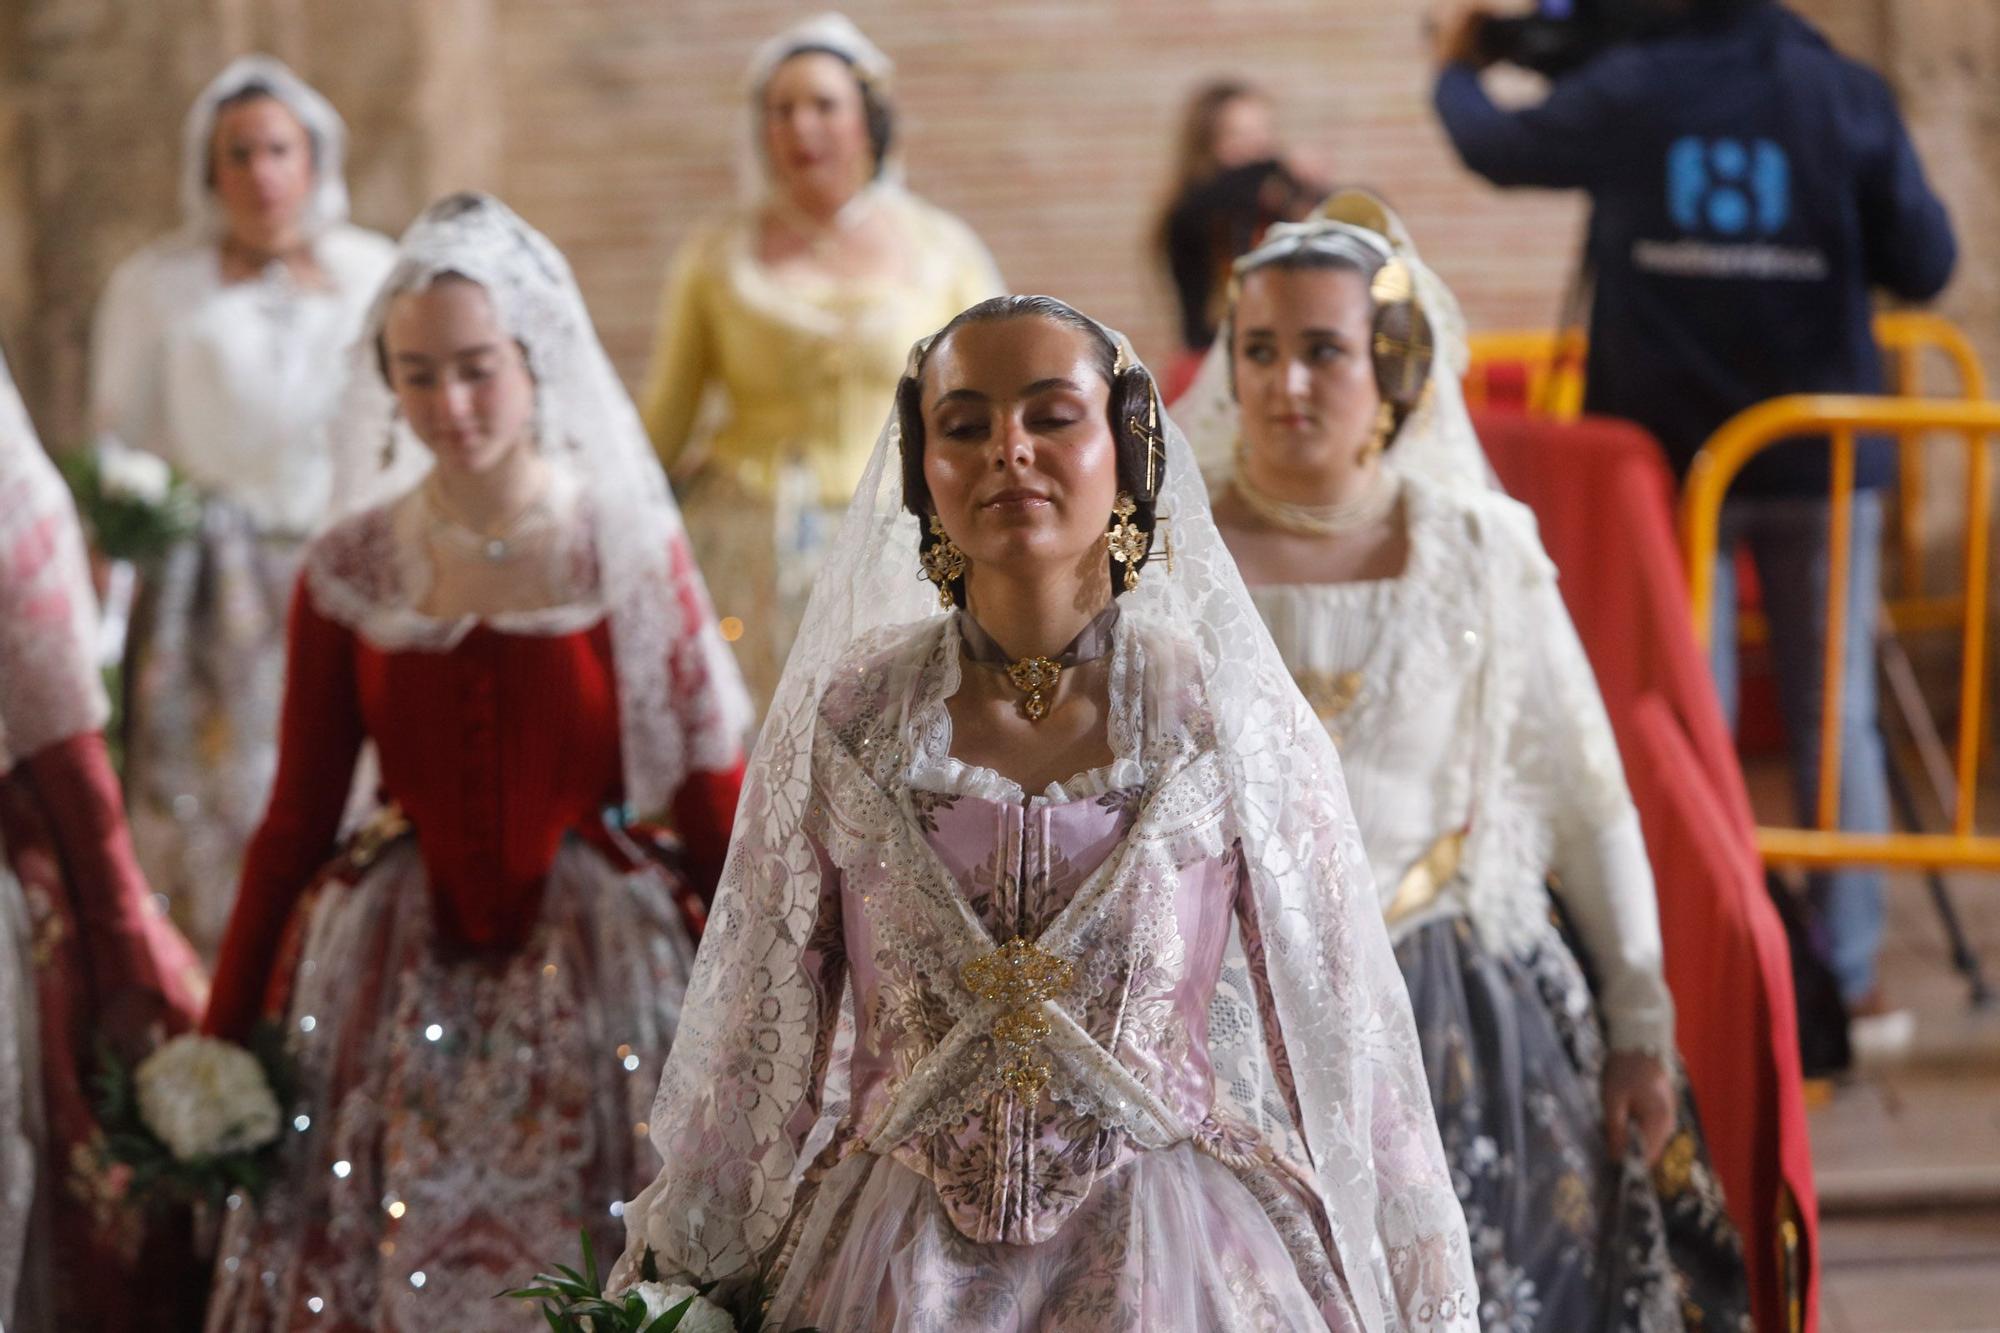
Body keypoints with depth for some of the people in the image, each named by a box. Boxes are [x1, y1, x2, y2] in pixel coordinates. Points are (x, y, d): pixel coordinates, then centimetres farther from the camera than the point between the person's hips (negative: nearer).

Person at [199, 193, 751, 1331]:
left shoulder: (631, 553, -4)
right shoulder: (351, 573, 0)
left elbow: (717, 807, -3)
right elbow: (297, 820, 6)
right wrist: (223, 1042, 6)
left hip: (598, 979, -2)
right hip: (396, 982, 2)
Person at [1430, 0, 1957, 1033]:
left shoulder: (1626, 93, -4)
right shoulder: (1849, 96, -5)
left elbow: (1496, 147, 13)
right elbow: (1923, 266, -3)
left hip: (1668, 449, 0)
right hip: (1819, 453, 0)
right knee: (1833, 716, 6)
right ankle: (1848, 974, 8)